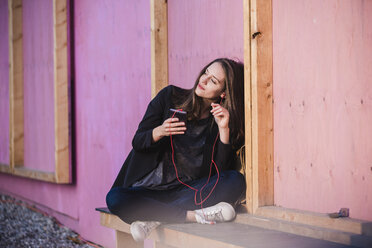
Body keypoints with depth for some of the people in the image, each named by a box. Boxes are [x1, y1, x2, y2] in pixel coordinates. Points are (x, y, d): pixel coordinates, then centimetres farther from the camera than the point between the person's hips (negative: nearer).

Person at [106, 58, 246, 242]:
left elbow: (221, 170, -8)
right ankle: (193, 216, -28)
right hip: (150, 189, -1)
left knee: (236, 181, -27)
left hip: (190, 190, 1)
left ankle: (155, 218, -28)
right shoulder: (170, 97, 2)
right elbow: (137, 142, 1)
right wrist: (160, 132, -20)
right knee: (114, 198, -31)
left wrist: (224, 129, -17)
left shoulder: (222, 119, 2)